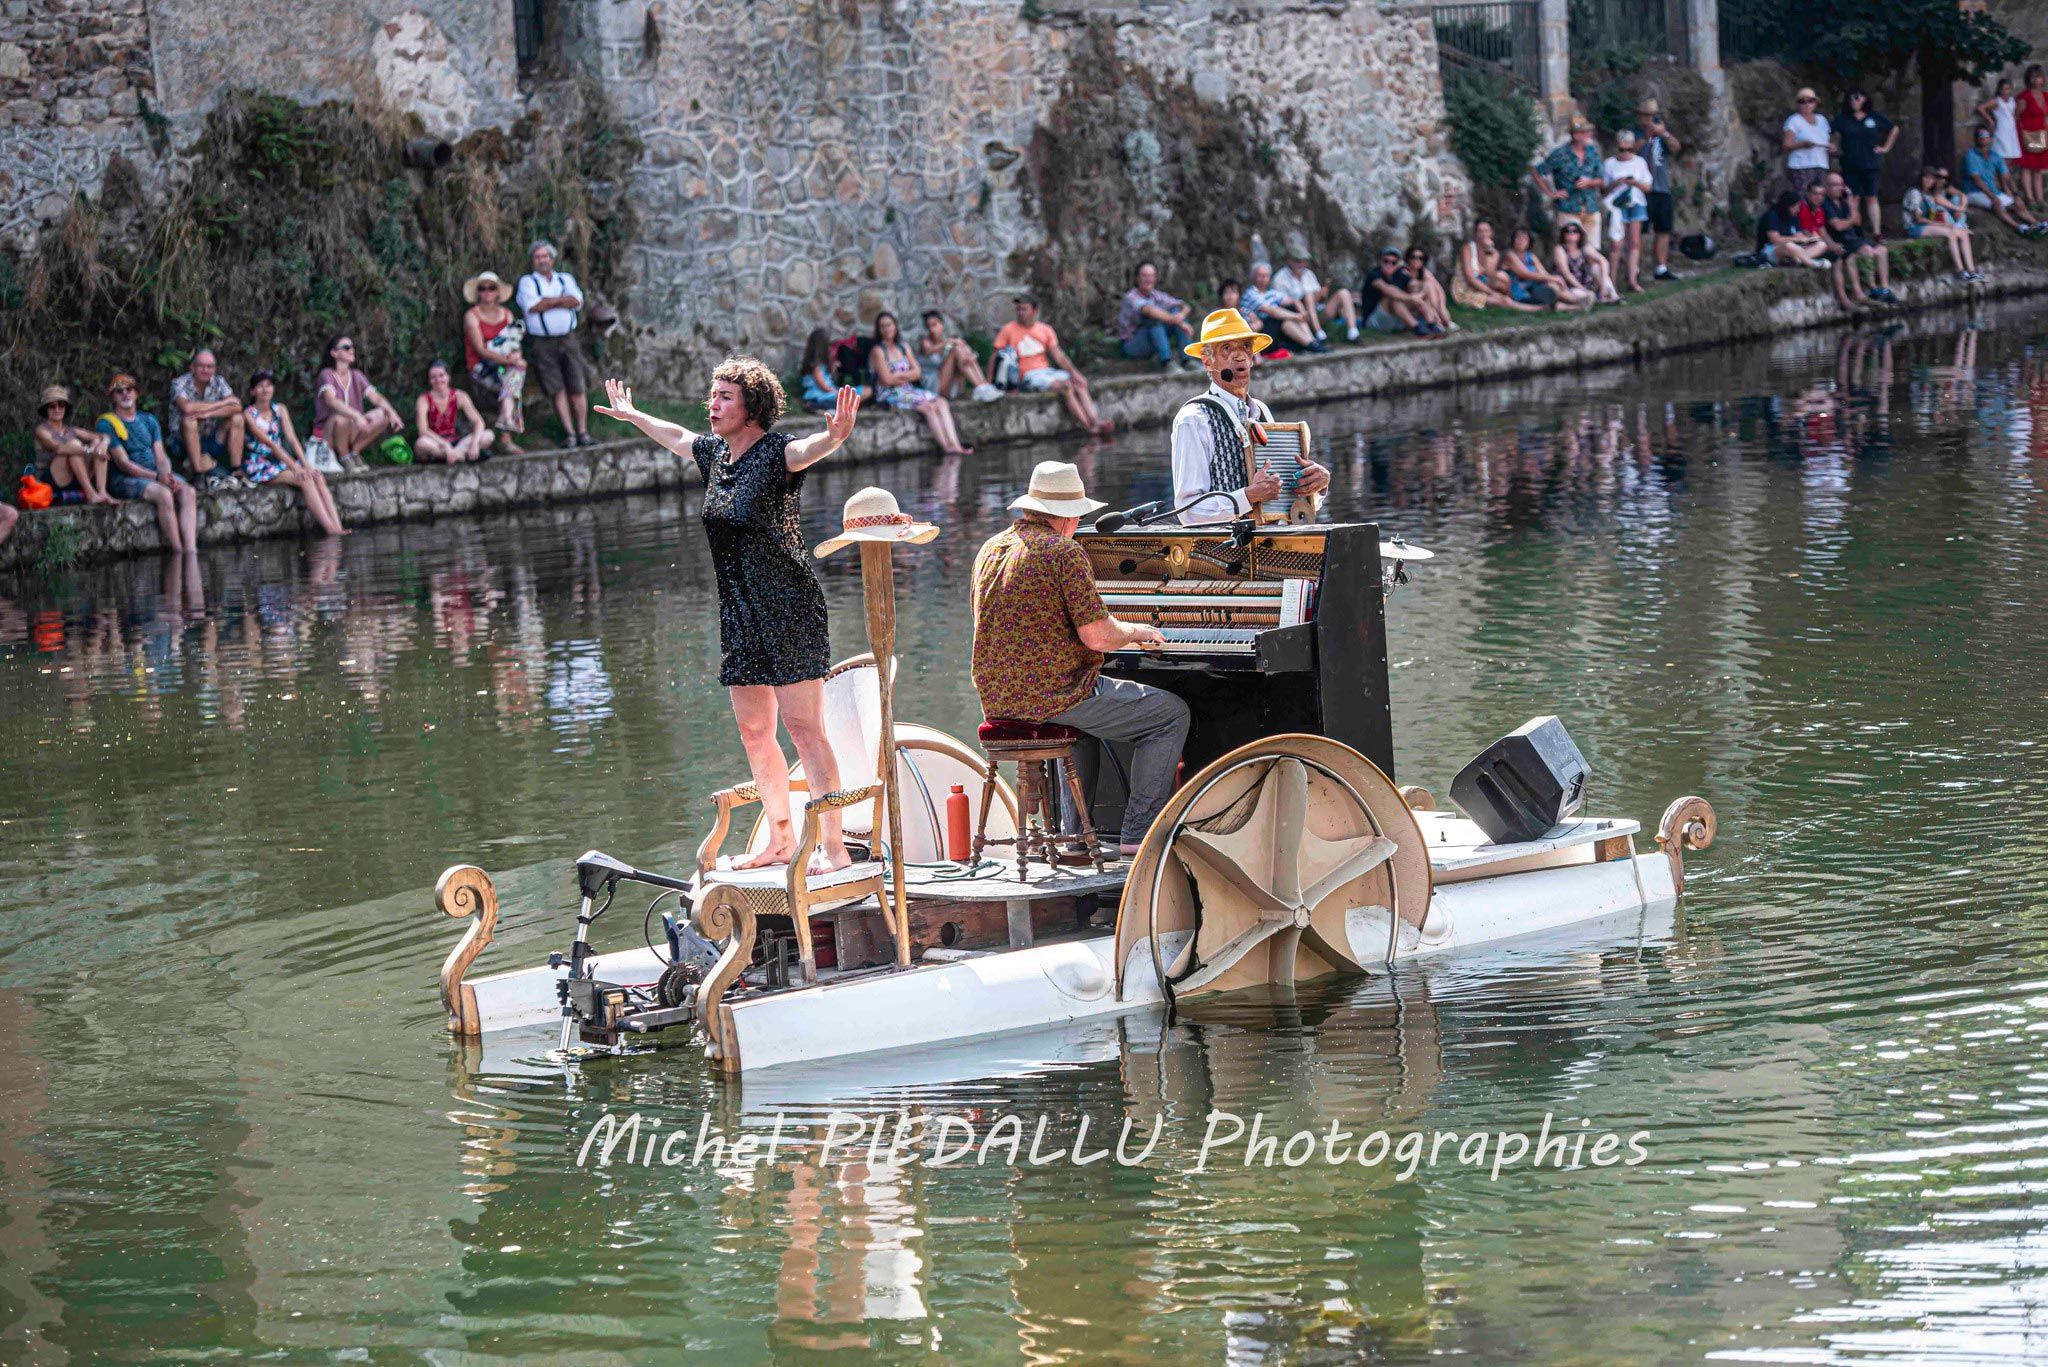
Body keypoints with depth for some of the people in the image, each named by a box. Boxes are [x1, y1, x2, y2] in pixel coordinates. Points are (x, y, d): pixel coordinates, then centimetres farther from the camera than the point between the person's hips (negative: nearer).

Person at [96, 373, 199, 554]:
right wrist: (158, 477, -18)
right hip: (124, 479, -6)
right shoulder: (106, 423, 1)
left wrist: (168, 475, -13)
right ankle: (178, 554, -32)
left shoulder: (149, 420, 21)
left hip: (156, 474, 6)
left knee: (188, 492, -25)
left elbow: (161, 457, 12)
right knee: (164, 494, -34)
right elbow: (124, 463, -8)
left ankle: (191, 553, -38)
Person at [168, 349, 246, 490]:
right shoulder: (180, 383, -13)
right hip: (185, 442, -4)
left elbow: (237, 407, -15)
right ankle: (198, 475, -33)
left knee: (237, 419, -13)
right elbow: (187, 407, -34)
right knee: (189, 420, -32)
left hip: (211, 440, 4)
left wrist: (208, 414, -29)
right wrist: (222, 404, -23)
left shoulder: (218, 382, 0)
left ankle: (236, 472, -15)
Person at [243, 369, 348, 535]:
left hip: (279, 461, 6)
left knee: (318, 477, -20)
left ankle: (337, 526, -33)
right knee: (305, 479, -27)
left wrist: (306, 465, -13)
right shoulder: (248, 414, -7)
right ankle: (329, 528, -34)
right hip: (259, 467, -6)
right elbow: (269, 443, -15)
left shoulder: (280, 410, 12)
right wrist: (294, 466, -23)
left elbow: (292, 438, 1)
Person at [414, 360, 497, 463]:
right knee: (422, 443, -40)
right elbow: (423, 431, -22)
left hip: (454, 442, 4)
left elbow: (478, 421, -7)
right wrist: (446, 446, -35)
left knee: (489, 435, -18)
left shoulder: (459, 396, 1)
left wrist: (474, 442, -27)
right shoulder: (424, 400, -8)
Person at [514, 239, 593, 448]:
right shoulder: (527, 282, 8)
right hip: (541, 343, -2)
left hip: (567, 339, 2)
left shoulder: (566, 279, 16)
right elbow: (532, 305, -10)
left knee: (577, 388, -4)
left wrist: (547, 302, -7)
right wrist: (561, 300, -3)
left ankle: (583, 431, 2)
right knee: (556, 390, -6)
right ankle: (569, 433, -3)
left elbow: (576, 301, -3)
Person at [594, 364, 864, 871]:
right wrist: (632, 415, 48)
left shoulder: (775, 452, -12)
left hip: (787, 606, -8)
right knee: (754, 732, 11)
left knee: (803, 728, -11)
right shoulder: (716, 452, 12)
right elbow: (676, 436, 33)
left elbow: (808, 449, -35)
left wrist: (835, 436, -57)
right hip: (739, 613, 8)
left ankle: (834, 848, -10)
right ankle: (781, 841, 22)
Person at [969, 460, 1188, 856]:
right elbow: (1096, 635, -18)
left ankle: (1075, 833, 31)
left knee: (1082, 717, 39)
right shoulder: (1065, 552, -14)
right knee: (1172, 713, 4)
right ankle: (1139, 833, 2)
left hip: (996, 699, 8)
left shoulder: (991, 549, 11)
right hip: (1049, 694, -8)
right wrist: (1135, 632, 4)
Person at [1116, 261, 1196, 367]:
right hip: (1132, 346, -6)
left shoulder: (1157, 296, 2)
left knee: (1176, 310, -11)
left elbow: (1184, 307, -4)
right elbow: (1149, 311, -39)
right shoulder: (1131, 297, -19)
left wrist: (1181, 315, -29)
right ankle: (1166, 362, -41)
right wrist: (1176, 321, -49)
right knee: (1154, 317, -31)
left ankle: (1187, 359, -22)